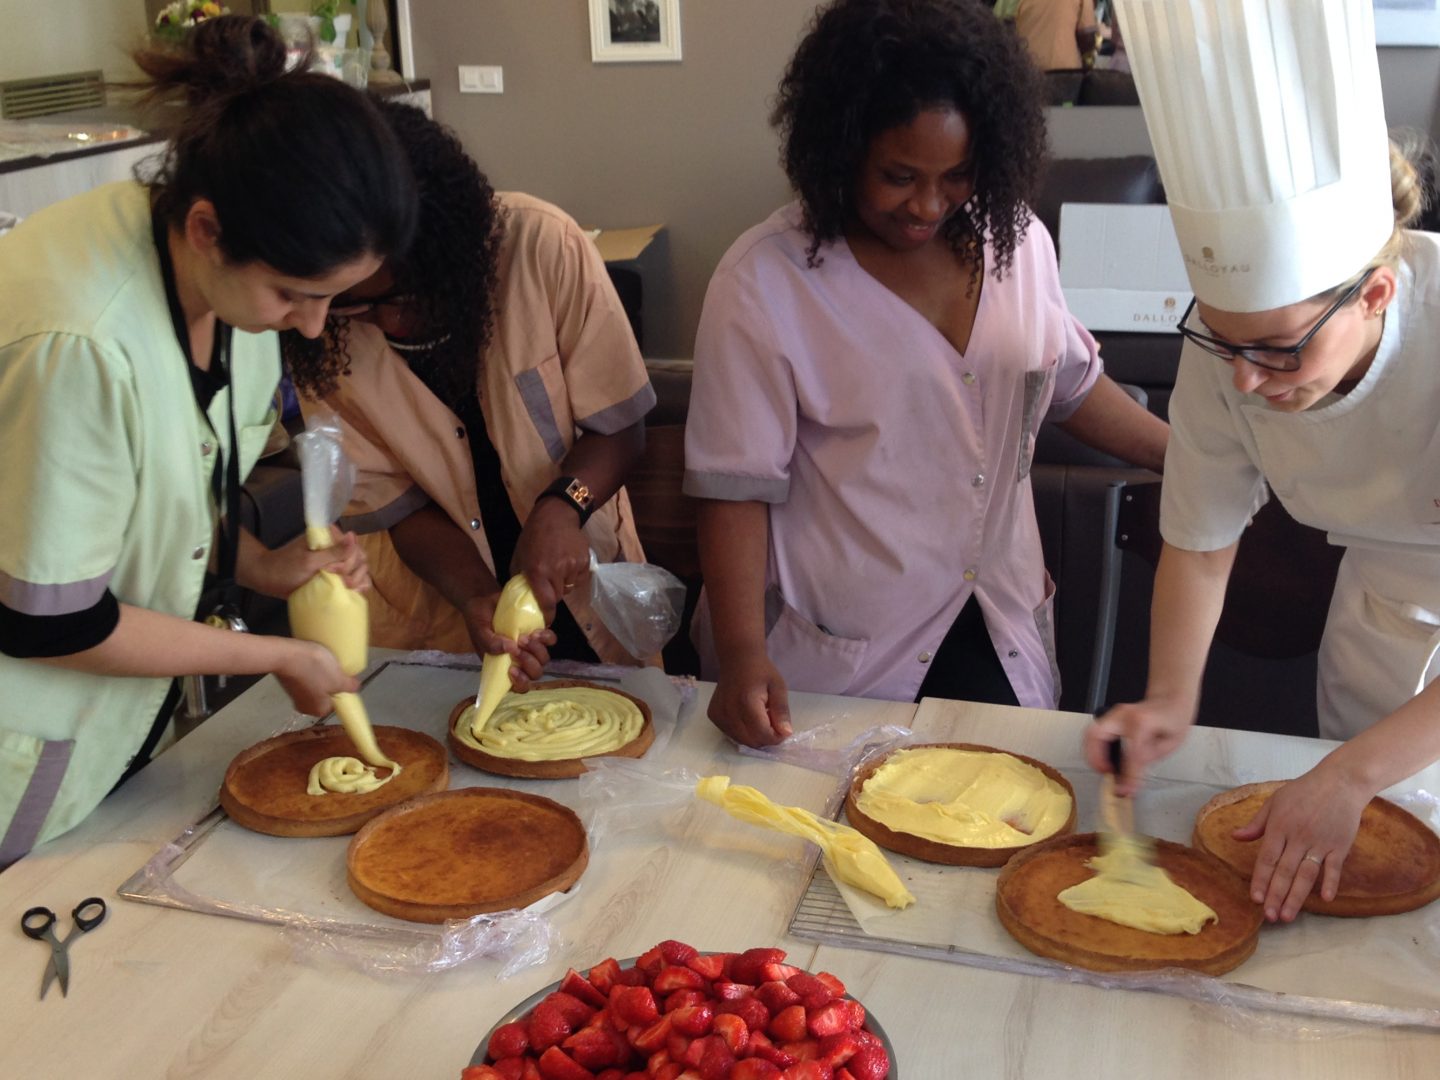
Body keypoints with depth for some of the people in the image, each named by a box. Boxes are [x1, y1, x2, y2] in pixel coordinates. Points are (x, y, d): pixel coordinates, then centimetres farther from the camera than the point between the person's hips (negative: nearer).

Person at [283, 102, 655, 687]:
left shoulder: (543, 244, -17)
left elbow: (619, 426, -7)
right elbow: (394, 504, -4)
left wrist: (562, 504, -26)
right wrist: (475, 596, -20)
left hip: (578, 592, 0)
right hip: (436, 611, 1)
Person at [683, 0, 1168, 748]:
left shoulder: (1016, 242, -1)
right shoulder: (764, 283, -16)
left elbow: (1070, 383, 16)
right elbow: (735, 487, -15)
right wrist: (741, 655, -23)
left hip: (1002, 640, 5)